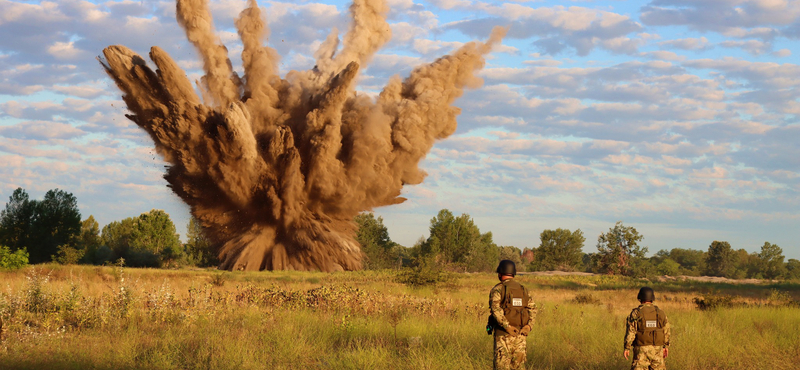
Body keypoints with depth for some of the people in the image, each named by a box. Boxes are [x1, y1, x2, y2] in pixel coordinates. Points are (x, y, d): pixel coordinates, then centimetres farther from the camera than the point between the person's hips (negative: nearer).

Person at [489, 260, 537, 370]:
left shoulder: (497, 289, -3)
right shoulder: (524, 290, 12)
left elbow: (495, 308, -20)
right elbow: (532, 308, 0)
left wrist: (507, 326, -23)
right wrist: (529, 325, -11)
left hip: (503, 335, -4)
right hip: (521, 335, 4)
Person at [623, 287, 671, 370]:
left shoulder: (636, 313, -8)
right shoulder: (660, 312, 2)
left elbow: (630, 332, -11)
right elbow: (666, 331, 8)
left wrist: (627, 348, -6)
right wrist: (666, 346, 18)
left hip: (641, 350, -3)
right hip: (657, 349, 3)